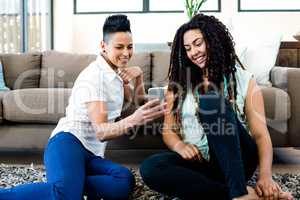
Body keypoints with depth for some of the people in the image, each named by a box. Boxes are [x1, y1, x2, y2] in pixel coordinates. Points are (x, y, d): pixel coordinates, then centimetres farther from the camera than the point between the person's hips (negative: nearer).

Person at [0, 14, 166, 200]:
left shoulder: (116, 71, 20)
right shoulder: (95, 75, -7)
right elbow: (101, 131, -14)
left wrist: (139, 76, 16)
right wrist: (133, 120, -35)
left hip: (91, 154, 8)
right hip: (69, 142, -8)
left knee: (125, 181, -28)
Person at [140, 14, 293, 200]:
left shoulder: (244, 80, 2)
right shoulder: (179, 83, 9)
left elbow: (261, 134, -6)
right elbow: (168, 130, 8)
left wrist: (265, 176, -23)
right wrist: (180, 146, -17)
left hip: (235, 162, -2)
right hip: (197, 162, 3)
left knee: (212, 101, -28)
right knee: (150, 168, -30)